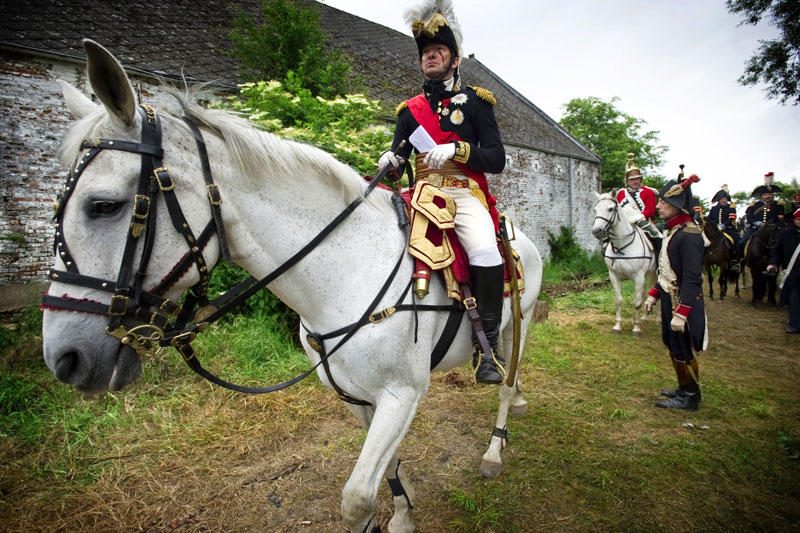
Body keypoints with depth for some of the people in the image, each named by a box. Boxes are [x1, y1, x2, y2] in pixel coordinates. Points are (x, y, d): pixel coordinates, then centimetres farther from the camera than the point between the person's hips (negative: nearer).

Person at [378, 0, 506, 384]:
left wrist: (455, 149, -16)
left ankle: (487, 345, -16)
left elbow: (497, 160, 1)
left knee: (485, 252, -31)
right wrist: (390, 162, -14)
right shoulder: (411, 109, 18)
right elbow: (398, 160, 11)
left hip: (465, 194, -3)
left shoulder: (474, 100, 10)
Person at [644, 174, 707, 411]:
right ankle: (684, 388, 36)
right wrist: (653, 294, 14)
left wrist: (680, 313, -26)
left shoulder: (689, 235, -21)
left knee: (682, 351, 4)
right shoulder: (673, 231, 9)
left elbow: (692, 279, -25)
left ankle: (689, 397, 21)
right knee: (673, 346, 20)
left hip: (683, 304, -9)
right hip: (669, 300, 9)